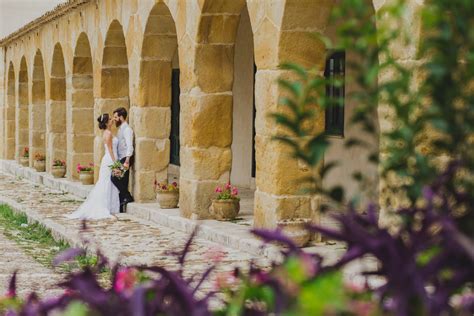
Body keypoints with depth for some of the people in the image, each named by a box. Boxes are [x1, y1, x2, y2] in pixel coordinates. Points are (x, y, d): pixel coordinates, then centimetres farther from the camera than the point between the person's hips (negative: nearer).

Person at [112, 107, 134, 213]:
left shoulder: (127, 129, -13)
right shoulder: (120, 129, 17)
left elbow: (129, 147, -22)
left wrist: (127, 161, -28)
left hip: (125, 158, -9)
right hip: (121, 159, 9)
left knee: (115, 177, -17)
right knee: (121, 182, 9)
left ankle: (128, 197, -8)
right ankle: (121, 207, 12)